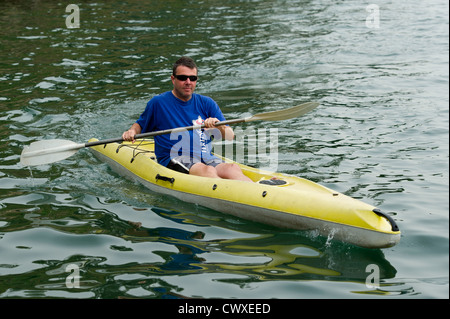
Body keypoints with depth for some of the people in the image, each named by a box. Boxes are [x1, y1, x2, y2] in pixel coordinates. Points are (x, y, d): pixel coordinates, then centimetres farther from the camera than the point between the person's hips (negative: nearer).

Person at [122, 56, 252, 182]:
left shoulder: (207, 103, 14)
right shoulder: (158, 103, 7)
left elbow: (230, 137, 9)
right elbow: (140, 124, 23)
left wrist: (220, 126, -14)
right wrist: (132, 131, 0)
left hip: (206, 159, 4)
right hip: (173, 161, -3)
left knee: (233, 168, -30)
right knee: (207, 171, -36)